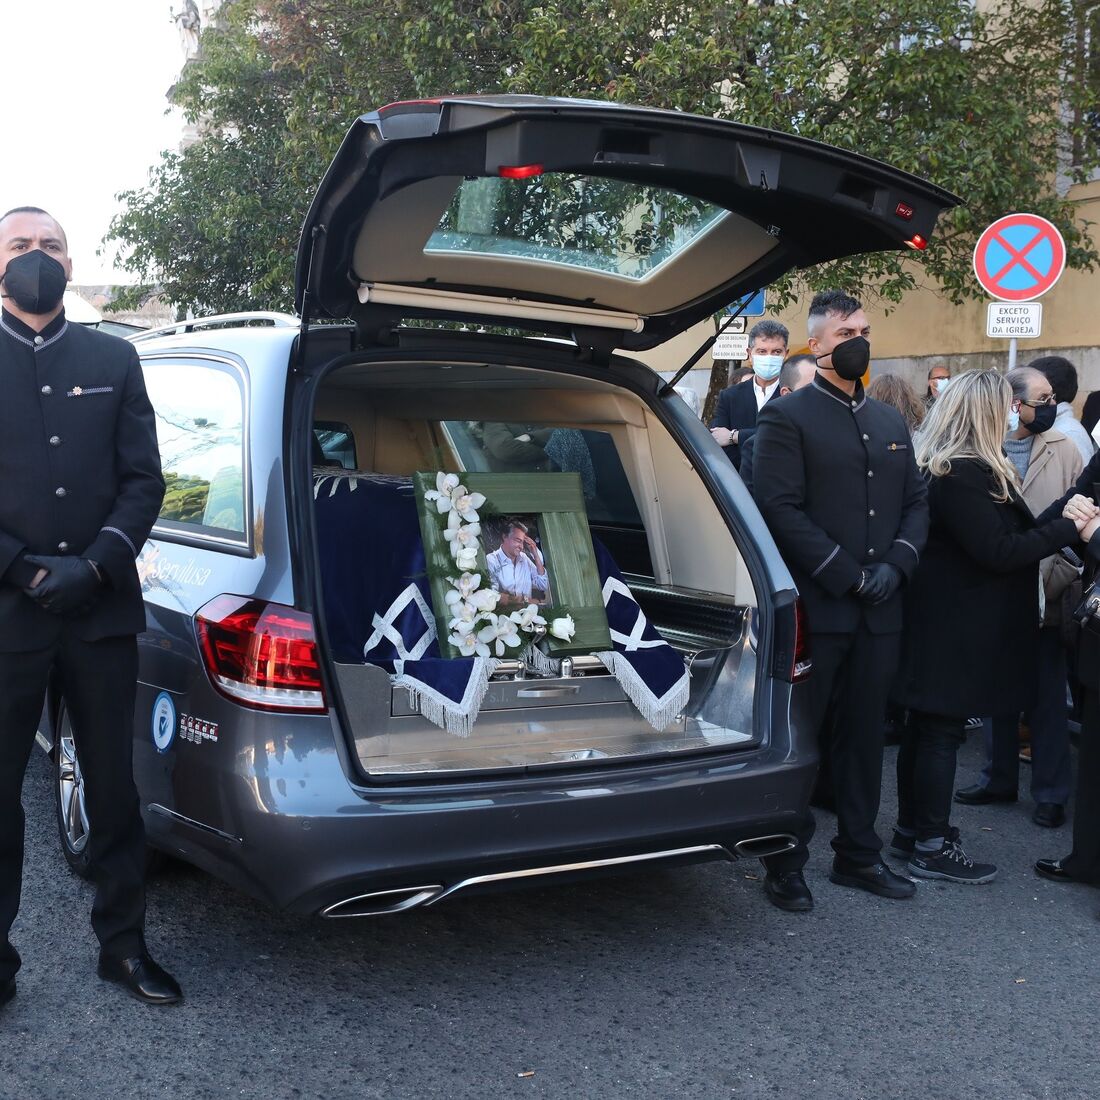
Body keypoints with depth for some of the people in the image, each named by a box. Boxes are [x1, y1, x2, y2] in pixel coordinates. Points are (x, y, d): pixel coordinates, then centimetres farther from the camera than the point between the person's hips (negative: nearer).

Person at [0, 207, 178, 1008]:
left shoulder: (114, 360, 10)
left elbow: (144, 479, 5)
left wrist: (95, 565, -8)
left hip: (102, 612, 2)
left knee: (114, 787, 9)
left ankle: (124, 943, 23)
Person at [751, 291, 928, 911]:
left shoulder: (891, 421, 16)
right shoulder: (788, 416, -4)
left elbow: (916, 503, 15)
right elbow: (782, 508, -12)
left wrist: (895, 564, -4)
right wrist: (845, 575, -15)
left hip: (879, 610, 6)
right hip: (814, 608, -6)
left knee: (863, 737, 14)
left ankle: (859, 854, 26)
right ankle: (786, 865, 13)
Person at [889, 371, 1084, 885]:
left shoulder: (938, 467, 11)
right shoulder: (965, 475, -21)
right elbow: (999, 551, -21)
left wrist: (1057, 520, 8)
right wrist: (1067, 527, -14)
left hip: (938, 617, 10)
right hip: (957, 625, -10)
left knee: (924, 726, 15)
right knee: (942, 731, -2)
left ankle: (911, 828, 26)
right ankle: (932, 847, 8)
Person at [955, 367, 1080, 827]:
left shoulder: (1063, 450, -2)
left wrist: (1059, 577, -13)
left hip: (1046, 599, -1)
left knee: (1047, 701, 8)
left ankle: (1051, 793, 20)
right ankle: (998, 778, 31)